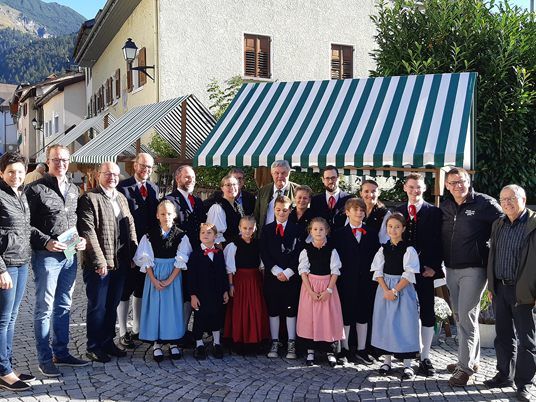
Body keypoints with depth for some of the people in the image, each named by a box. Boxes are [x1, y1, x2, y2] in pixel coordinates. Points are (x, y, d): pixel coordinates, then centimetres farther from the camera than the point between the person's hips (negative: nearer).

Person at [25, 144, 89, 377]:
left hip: (70, 255, 6)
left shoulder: (74, 189, 12)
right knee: (45, 308, 1)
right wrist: (46, 242, -18)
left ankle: (61, 353, 25)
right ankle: (45, 359, 11)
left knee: (64, 306, 14)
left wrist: (82, 239, 1)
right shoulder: (36, 189, -6)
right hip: (46, 256, -6)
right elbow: (27, 224, -8)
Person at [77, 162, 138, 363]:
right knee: (97, 307, 4)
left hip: (120, 263, 6)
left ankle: (108, 342, 29)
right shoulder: (89, 198, -9)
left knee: (112, 305, 16)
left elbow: (130, 227, 15)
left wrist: (134, 254, 8)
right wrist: (99, 261, -19)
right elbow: (88, 232, -15)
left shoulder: (122, 198, 14)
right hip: (99, 264, -6)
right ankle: (94, 347, 17)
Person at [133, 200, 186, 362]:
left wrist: (169, 280, -12)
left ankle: (173, 342, 13)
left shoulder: (180, 235, -3)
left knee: (172, 306, 3)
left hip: (173, 276, 0)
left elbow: (180, 261, -5)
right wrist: (154, 280, -11)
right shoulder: (150, 235, 0)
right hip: (154, 276, 0)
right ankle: (156, 343, 10)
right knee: (155, 306, 1)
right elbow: (146, 260, -2)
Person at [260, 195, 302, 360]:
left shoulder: (296, 229, 2)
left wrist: (288, 272, -10)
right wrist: (276, 271, -9)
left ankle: (291, 344, 9)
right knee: (273, 310, 6)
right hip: (272, 275, 2)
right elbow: (264, 254, 1)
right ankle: (275, 343, 14)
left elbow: (299, 254, -2)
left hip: (291, 276, -1)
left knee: (291, 310, 2)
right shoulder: (267, 229, 7)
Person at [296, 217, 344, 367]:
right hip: (310, 286, 1)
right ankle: (310, 351, 15)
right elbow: (303, 271, -4)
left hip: (327, 286, 0)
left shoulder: (331, 250, -3)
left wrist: (328, 290, -13)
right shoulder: (306, 250, -2)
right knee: (310, 317, 3)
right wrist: (310, 291, -12)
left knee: (328, 318, 0)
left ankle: (329, 351, 12)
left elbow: (335, 271, -4)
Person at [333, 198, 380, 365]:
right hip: (346, 281, -3)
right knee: (346, 314, 3)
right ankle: (344, 349, 16)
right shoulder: (340, 234, 0)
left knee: (364, 314, 9)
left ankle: (361, 350, 20)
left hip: (366, 281, 3)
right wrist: (339, 278, -8)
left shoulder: (371, 234, 8)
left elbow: (376, 256, 7)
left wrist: (374, 278, 0)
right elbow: (336, 257, -2)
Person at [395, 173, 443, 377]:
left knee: (427, 314, 0)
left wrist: (433, 267, -10)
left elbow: (437, 243, -2)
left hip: (425, 270, -2)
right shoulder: (396, 211, 9)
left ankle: (425, 357, 6)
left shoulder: (434, 212, 1)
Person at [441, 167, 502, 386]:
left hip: (473, 270, -6)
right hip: (451, 270, 6)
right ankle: (472, 359, 28)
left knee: (467, 316, -7)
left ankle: (465, 367, 0)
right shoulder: (445, 207, 9)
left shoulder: (485, 203, -9)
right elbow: (440, 237, 17)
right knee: (459, 316, 13)